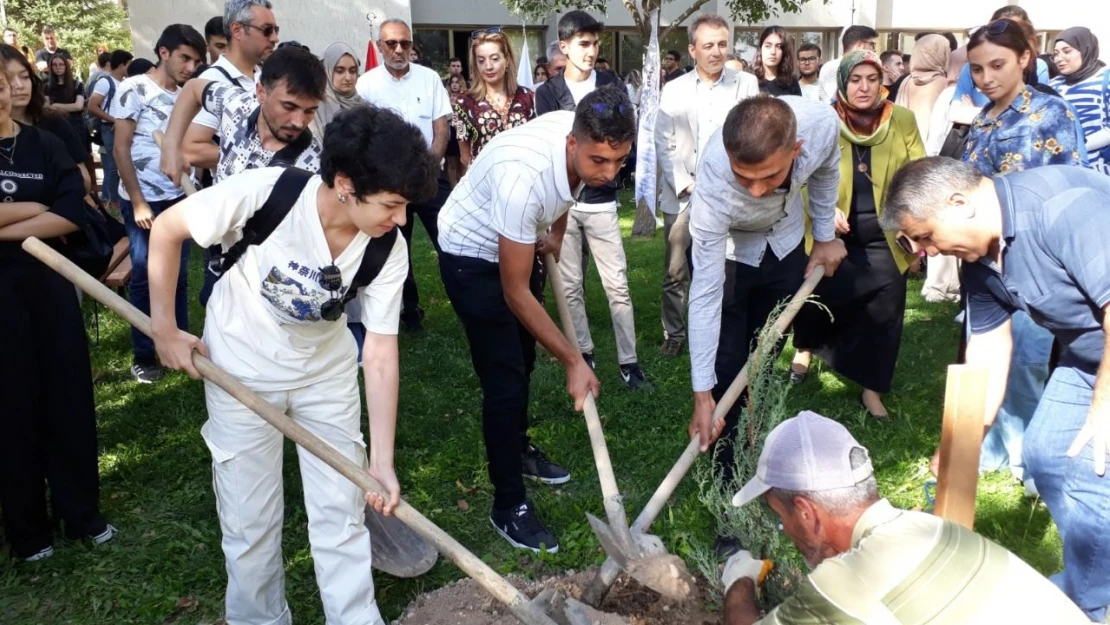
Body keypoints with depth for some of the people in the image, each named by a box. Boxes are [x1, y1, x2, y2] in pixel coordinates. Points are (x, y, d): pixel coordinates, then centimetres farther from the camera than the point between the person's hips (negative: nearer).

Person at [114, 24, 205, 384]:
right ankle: (144, 356, 15)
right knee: (144, 278, 4)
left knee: (177, 276, 10)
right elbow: (121, 149, -8)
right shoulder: (135, 89, -6)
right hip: (143, 202, -4)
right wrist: (138, 203, -12)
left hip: (179, 199, 4)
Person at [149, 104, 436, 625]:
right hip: (241, 367, -2)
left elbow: (380, 354, -16)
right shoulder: (265, 192, -30)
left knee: (342, 509, 5)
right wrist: (165, 329, -10)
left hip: (326, 370, 2)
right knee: (250, 516, 8)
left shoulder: (388, 250, -21)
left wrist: (382, 460, -15)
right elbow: (167, 230, -15)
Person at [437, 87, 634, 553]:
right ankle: (508, 506, 8)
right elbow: (516, 295, -33)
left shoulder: (587, 143, -20)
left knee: (524, 357, 22)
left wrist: (556, 236, 6)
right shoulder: (523, 177, -42)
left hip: (517, 244, 8)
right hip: (471, 256, -8)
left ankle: (518, 449, 45)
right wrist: (574, 362, -29)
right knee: (504, 382, -8)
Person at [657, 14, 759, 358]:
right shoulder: (673, 89, 7)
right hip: (682, 195, 1)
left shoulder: (747, 84, 5)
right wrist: (685, 185, -8)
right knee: (675, 272, 5)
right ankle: (674, 334, 19)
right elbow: (664, 144, 2)